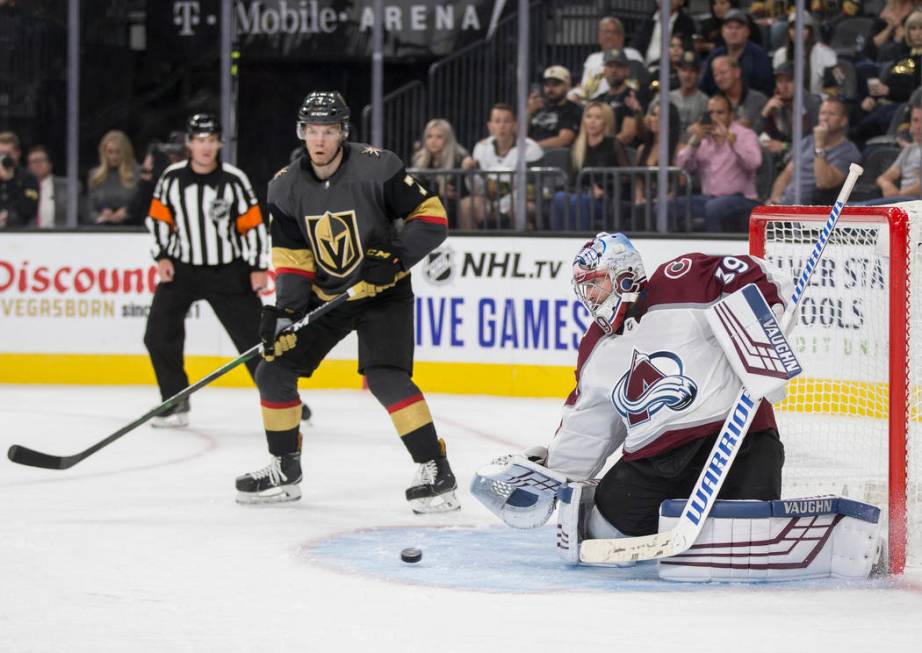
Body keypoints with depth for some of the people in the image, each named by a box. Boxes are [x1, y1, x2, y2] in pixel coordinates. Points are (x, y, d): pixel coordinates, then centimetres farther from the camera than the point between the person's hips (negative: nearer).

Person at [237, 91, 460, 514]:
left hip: (382, 292, -6)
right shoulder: (287, 188, -4)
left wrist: (396, 256, -26)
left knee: (385, 378, -24)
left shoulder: (377, 169, -18)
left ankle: (436, 472, -18)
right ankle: (284, 470, 21)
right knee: (273, 371, 4)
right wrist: (285, 309, -14)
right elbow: (291, 257, 0)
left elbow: (432, 216, -14)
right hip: (324, 295, 6)